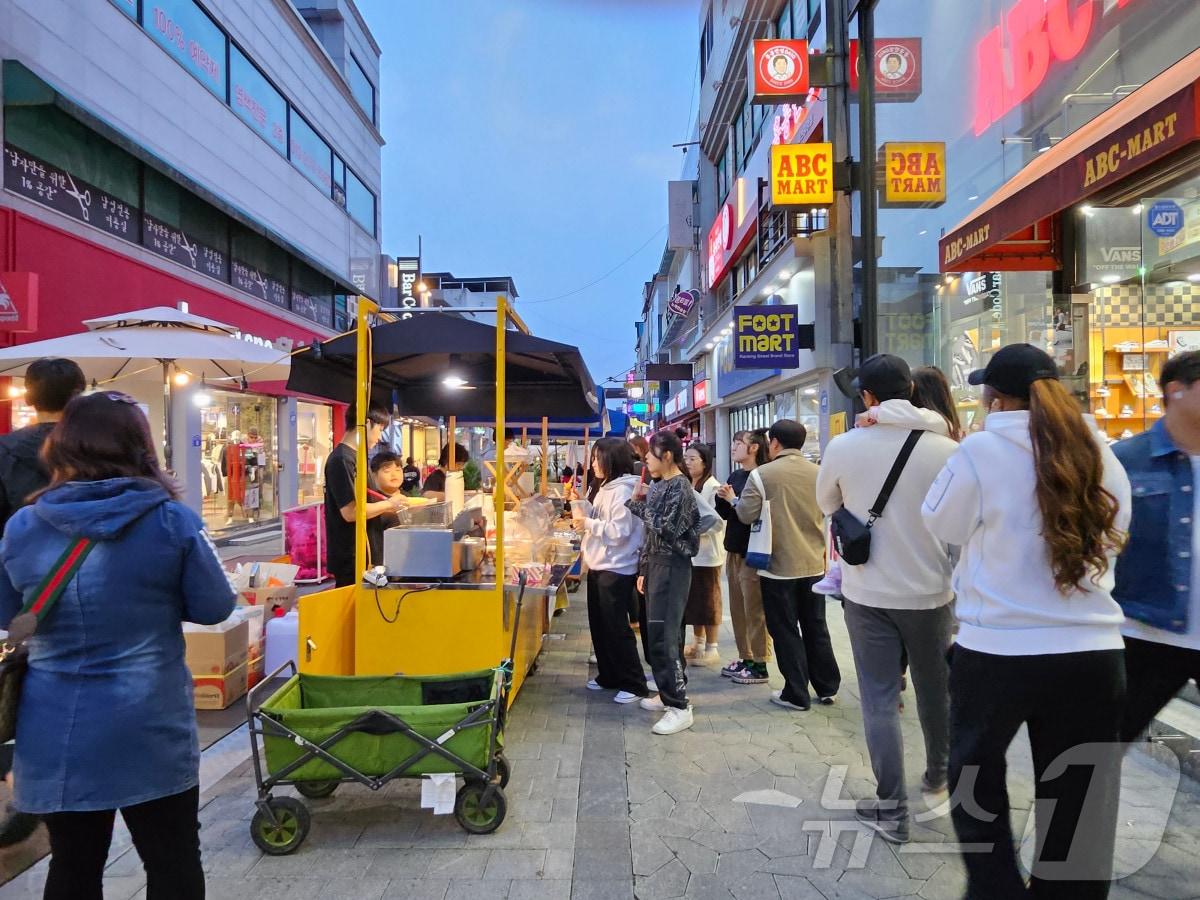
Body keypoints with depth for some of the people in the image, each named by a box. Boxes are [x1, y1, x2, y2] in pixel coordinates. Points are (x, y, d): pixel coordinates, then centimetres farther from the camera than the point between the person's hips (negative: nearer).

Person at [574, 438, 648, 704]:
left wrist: (588, 524, -18)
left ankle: (634, 684, 7)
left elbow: (620, 531, -24)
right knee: (599, 625, 16)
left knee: (616, 628, -3)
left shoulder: (623, 491, -17)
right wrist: (581, 506, 6)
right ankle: (609, 676, 28)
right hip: (598, 567, 10)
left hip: (617, 570, -10)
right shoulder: (606, 488, 13)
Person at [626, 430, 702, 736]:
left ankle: (680, 706, -3)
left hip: (672, 566, -9)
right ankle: (670, 693, 24)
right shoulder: (659, 486, 11)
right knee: (657, 633, 13)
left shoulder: (681, 487, -13)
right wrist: (643, 569, 13)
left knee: (663, 636, -9)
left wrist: (639, 502, -10)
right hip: (656, 564, 9)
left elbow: (664, 529, -20)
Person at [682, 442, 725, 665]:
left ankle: (711, 648, 10)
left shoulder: (713, 487, -12)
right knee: (692, 599, 14)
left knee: (708, 600, 1)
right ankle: (698, 643, 26)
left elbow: (718, 522, -18)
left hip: (706, 553, -7)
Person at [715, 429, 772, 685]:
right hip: (734, 549, 8)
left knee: (755, 610, -1)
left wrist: (734, 500, -14)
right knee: (737, 608, 14)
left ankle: (759, 665, 7)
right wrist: (721, 498, -5)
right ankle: (745, 657, 24)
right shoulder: (734, 476, 10)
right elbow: (725, 514, 14)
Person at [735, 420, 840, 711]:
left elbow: (746, 515, -13)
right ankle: (827, 687, 24)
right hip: (813, 563, 5)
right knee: (816, 626, 16)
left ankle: (796, 694, 10)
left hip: (778, 565, -5)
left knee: (786, 630, 5)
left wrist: (735, 500, 7)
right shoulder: (818, 472, 2)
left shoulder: (762, 474, -13)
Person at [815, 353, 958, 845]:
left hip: (868, 593, -1)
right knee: (935, 688, 21)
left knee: (879, 698, 8)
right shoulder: (947, 449, -12)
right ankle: (938, 773, 43)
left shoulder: (843, 446, -10)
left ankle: (892, 809, 11)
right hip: (930, 592, 1)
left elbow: (827, 505, 8)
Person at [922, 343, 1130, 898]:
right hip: (1093, 652, 4)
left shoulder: (982, 449, -10)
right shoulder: (1102, 455, 4)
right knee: (1077, 807, 17)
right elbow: (1112, 539, 17)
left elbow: (941, 524, 3)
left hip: (996, 650, -4)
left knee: (976, 779, 19)